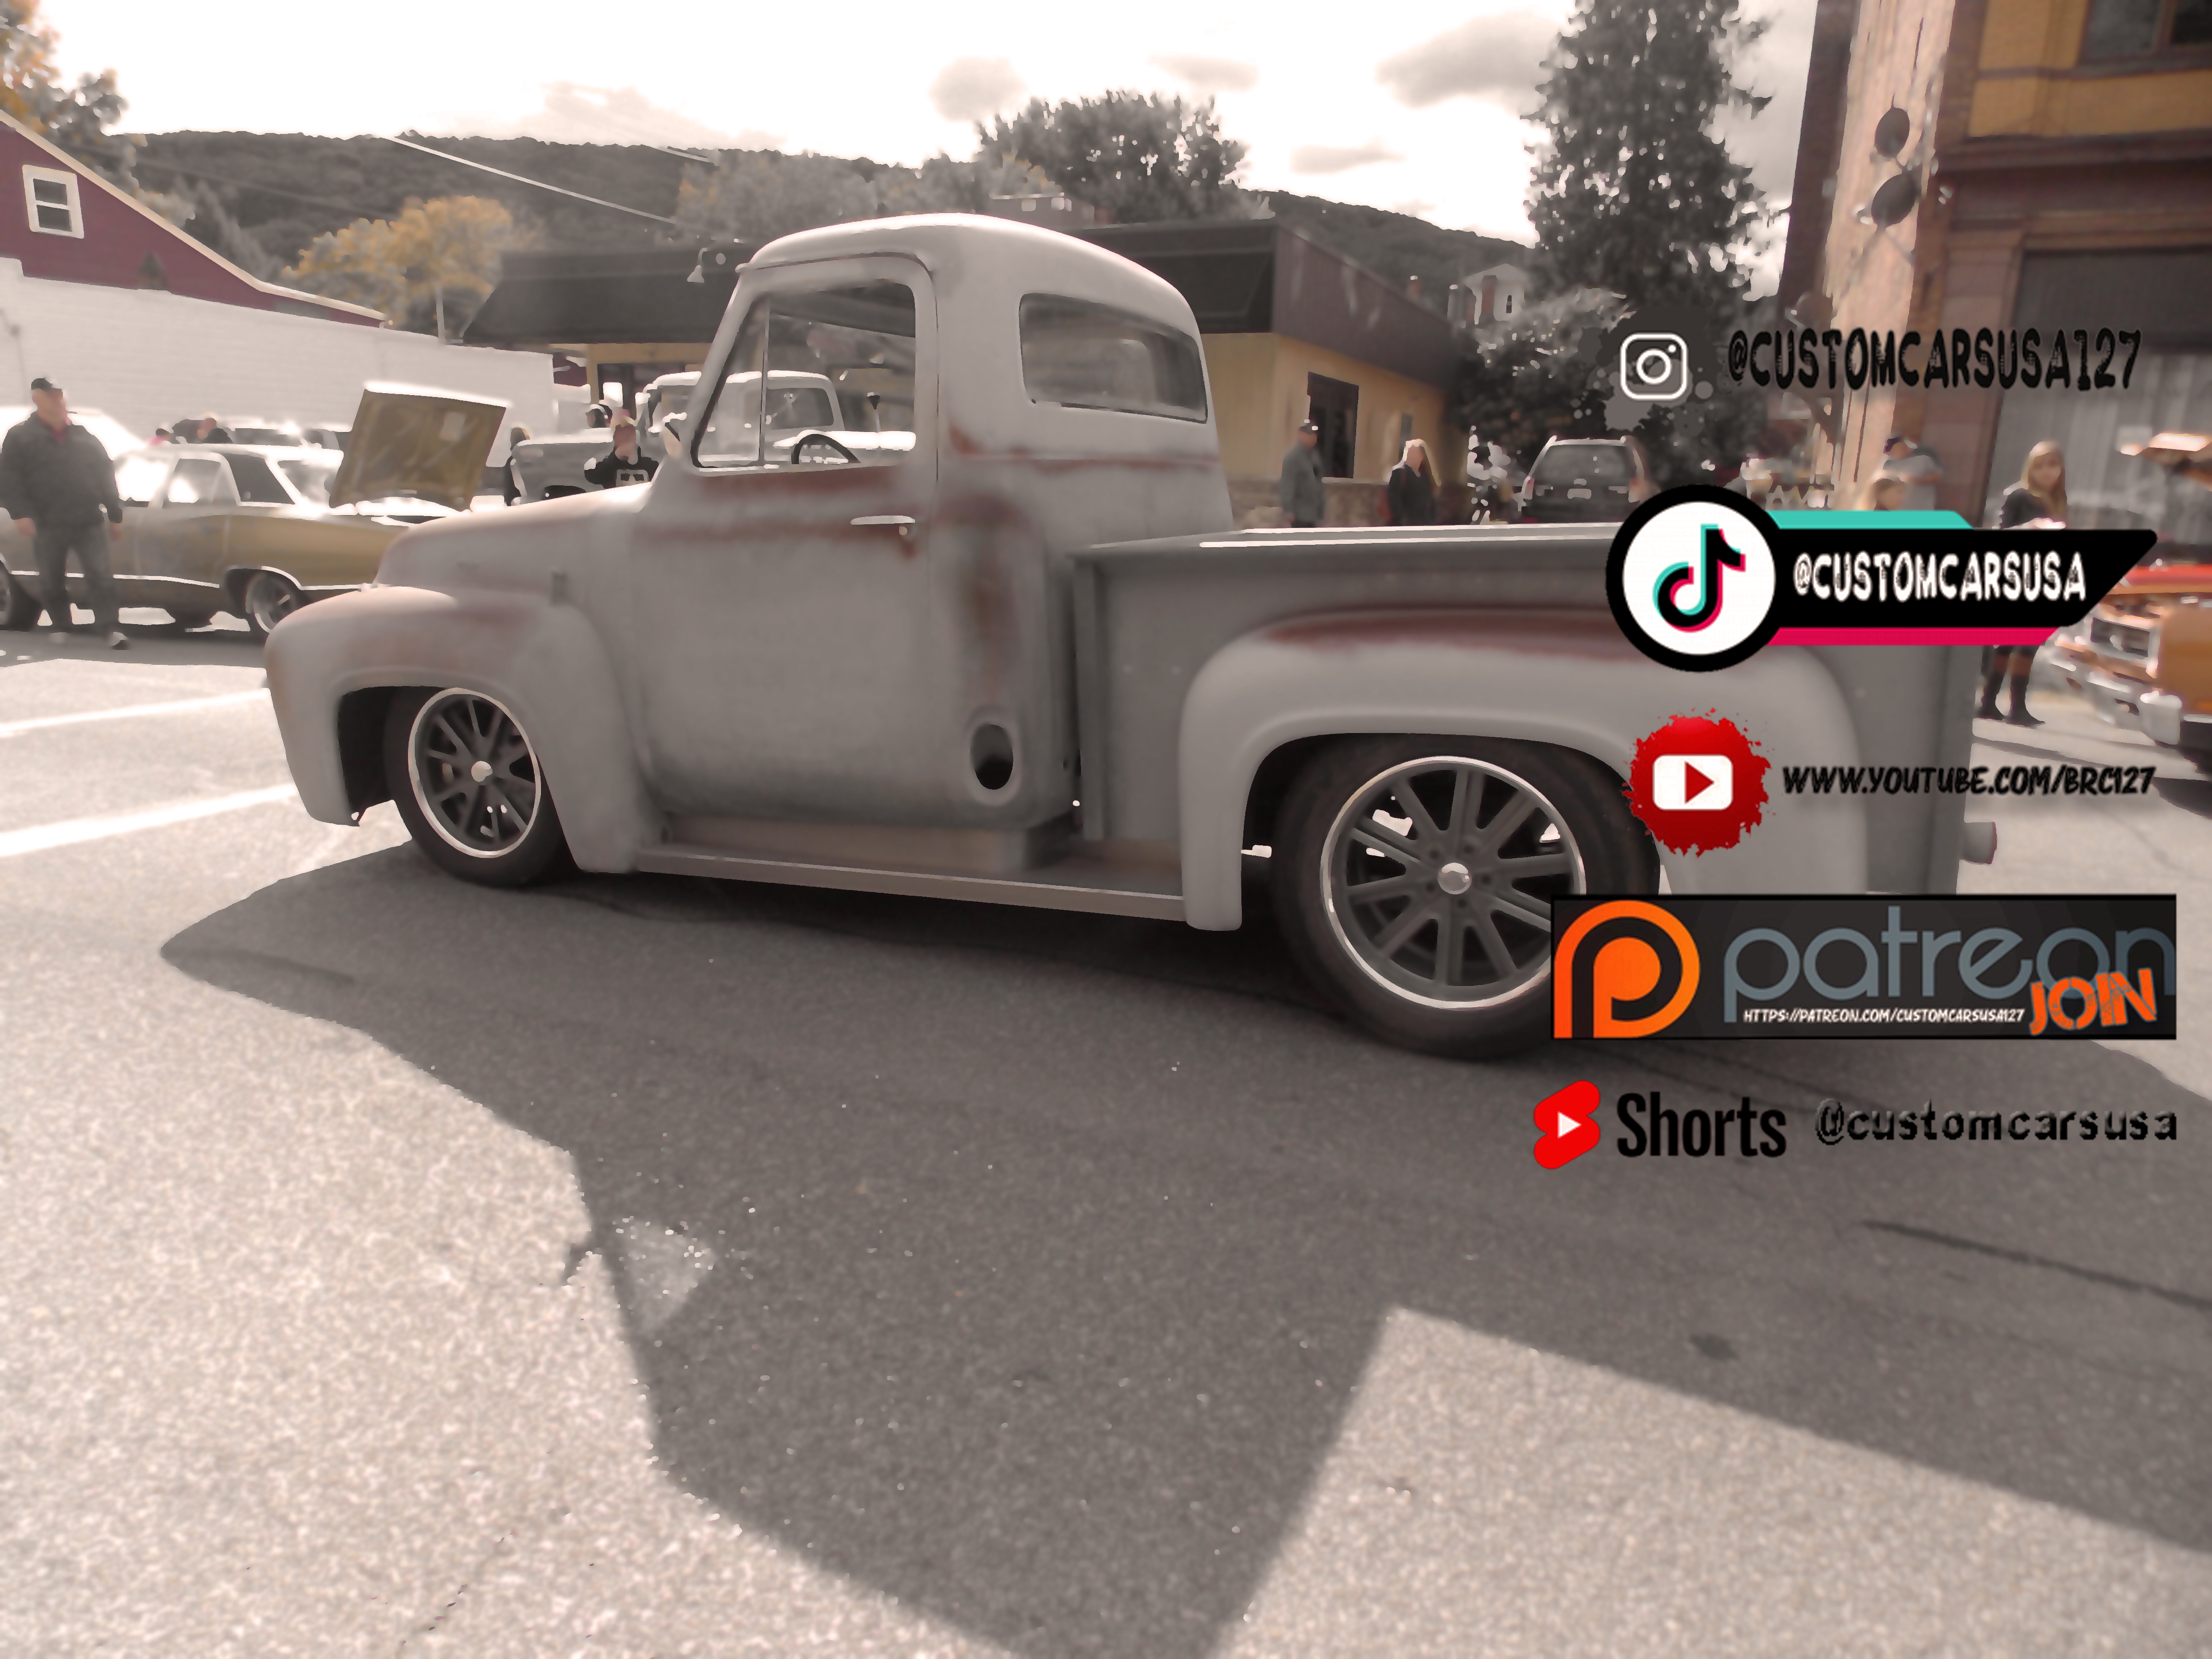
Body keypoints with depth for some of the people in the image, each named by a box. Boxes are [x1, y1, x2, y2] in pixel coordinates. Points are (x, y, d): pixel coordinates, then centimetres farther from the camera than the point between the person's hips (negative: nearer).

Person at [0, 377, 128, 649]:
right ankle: (62, 626, 24)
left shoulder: (85, 436, 11)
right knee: (52, 582, 10)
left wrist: (115, 516, 14)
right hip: (48, 525, 0)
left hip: (90, 523, 0)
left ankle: (112, 629, -14)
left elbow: (106, 478, 16)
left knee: (100, 576, -11)